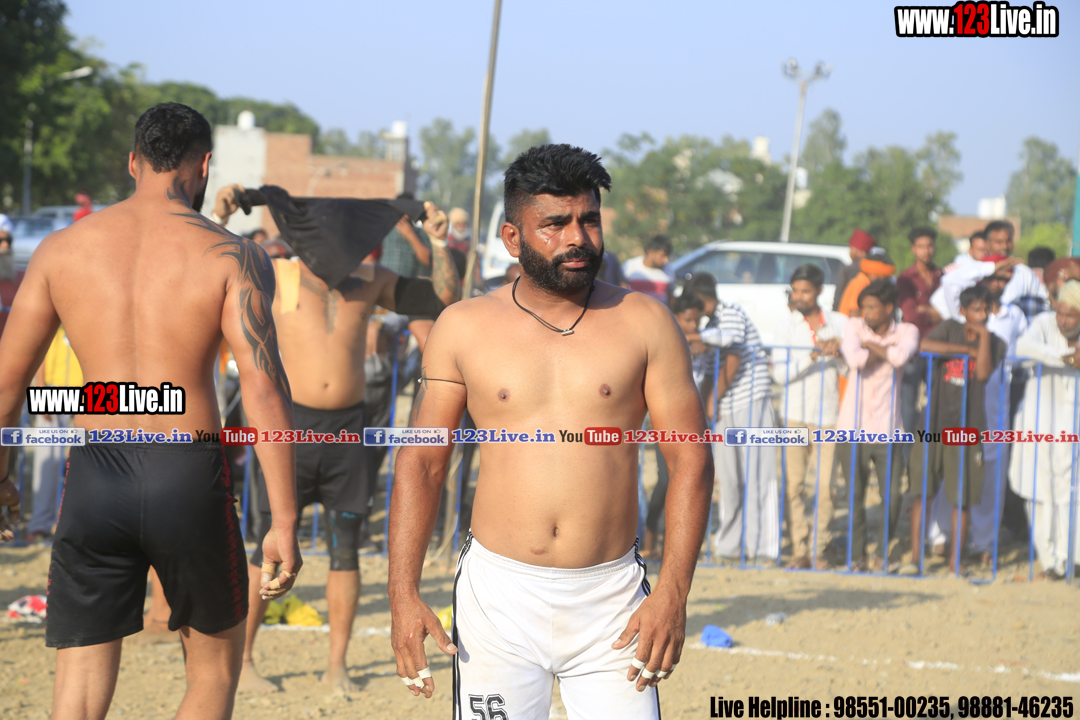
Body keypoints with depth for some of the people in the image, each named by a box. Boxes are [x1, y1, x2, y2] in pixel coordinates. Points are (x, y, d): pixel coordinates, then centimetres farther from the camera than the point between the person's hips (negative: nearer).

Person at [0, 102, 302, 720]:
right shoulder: (232, 256, -4)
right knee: (216, 665, 19)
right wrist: (285, 522, -11)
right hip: (190, 479, -2)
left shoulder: (62, 249, 6)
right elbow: (264, 388, -12)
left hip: (94, 482, 2)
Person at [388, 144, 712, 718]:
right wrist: (403, 595, -1)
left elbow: (690, 461, 2)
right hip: (498, 595, 0)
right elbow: (420, 464, 7)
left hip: (611, 601, 0)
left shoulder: (643, 322, 4)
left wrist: (672, 593, -7)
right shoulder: (463, 328, 5)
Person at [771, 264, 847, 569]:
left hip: (828, 415, 0)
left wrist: (838, 354, -14)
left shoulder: (839, 323, 6)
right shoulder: (786, 326, 5)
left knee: (824, 487, -4)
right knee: (794, 484, -3)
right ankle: (799, 550, 2)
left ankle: (819, 550, 5)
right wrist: (813, 357, -16)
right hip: (794, 416, 0)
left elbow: (851, 370, 5)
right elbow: (780, 373, -6)